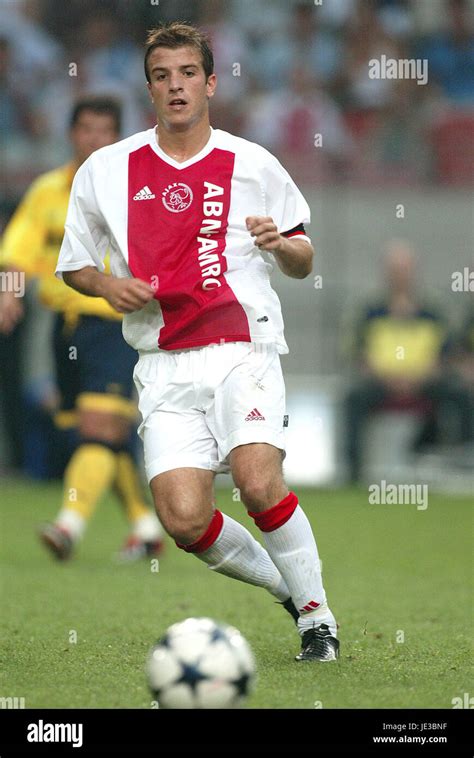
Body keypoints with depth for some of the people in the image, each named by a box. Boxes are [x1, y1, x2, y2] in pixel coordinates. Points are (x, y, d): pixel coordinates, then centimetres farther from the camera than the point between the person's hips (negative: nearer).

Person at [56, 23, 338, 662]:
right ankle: (284, 583, 15)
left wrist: (280, 244, -12)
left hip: (242, 350, -2)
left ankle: (316, 615, -6)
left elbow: (303, 263, 11)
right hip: (165, 367, 2)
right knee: (186, 522, -13)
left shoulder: (253, 166, 4)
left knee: (259, 483, -26)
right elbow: (72, 265, 17)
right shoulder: (106, 171, 7)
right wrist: (105, 284, -5)